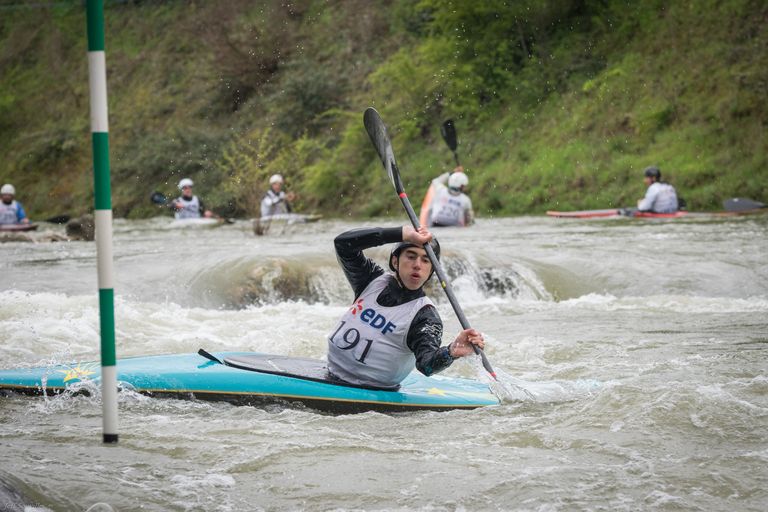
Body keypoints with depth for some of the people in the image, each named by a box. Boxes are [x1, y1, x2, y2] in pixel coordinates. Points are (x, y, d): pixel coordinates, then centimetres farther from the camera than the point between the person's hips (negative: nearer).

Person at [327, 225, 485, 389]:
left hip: (375, 393, -5)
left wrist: (451, 352, -48)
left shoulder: (425, 316, -8)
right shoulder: (375, 280, 7)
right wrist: (402, 234, -14)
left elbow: (426, 365, -24)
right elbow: (343, 243, -6)